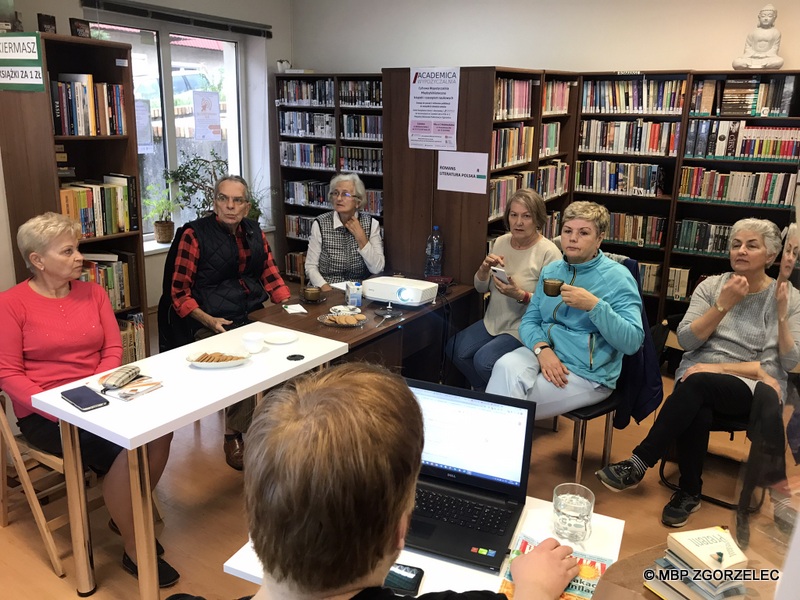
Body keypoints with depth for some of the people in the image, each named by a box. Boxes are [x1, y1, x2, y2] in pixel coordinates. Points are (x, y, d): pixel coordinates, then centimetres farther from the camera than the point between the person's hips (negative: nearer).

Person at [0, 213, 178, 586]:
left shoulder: (92, 293, 8)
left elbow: (113, 350, 5)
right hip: (45, 413, -4)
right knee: (124, 447, -28)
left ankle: (127, 517, 3)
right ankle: (134, 550, -7)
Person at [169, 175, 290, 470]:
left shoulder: (254, 231, 14)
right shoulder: (196, 234, -1)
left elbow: (270, 275, 20)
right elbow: (180, 293, -1)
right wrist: (209, 321, -17)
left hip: (255, 316, 5)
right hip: (215, 324, -5)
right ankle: (234, 437, -12)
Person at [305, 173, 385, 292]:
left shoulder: (371, 224, 1)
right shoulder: (320, 224, 0)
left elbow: (377, 269, -5)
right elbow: (311, 266, -1)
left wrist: (361, 237, -10)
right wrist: (325, 288, -17)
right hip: (326, 290, -1)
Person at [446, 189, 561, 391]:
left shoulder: (549, 252, -14)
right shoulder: (500, 242, 5)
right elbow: (480, 288, 9)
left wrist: (520, 295, -30)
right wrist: (485, 268, -11)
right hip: (493, 322, 7)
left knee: (484, 361, -25)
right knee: (455, 350, -12)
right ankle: (484, 393, 13)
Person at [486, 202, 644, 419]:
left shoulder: (617, 277, -6)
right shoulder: (550, 270, 11)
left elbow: (632, 341, -14)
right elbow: (529, 321, 7)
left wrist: (594, 305, -25)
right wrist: (542, 349, -15)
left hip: (589, 372, -4)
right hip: (544, 351, 5)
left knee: (511, 406, -25)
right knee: (506, 366, -29)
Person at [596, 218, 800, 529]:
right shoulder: (711, 286, 8)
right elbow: (686, 340, -3)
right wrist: (723, 305, -12)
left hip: (754, 389, -1)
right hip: (701, 375, 2)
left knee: (698, 384, -35)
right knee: (696, 412, -35)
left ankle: (639, 463, -27)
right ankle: (689, 491, -13)